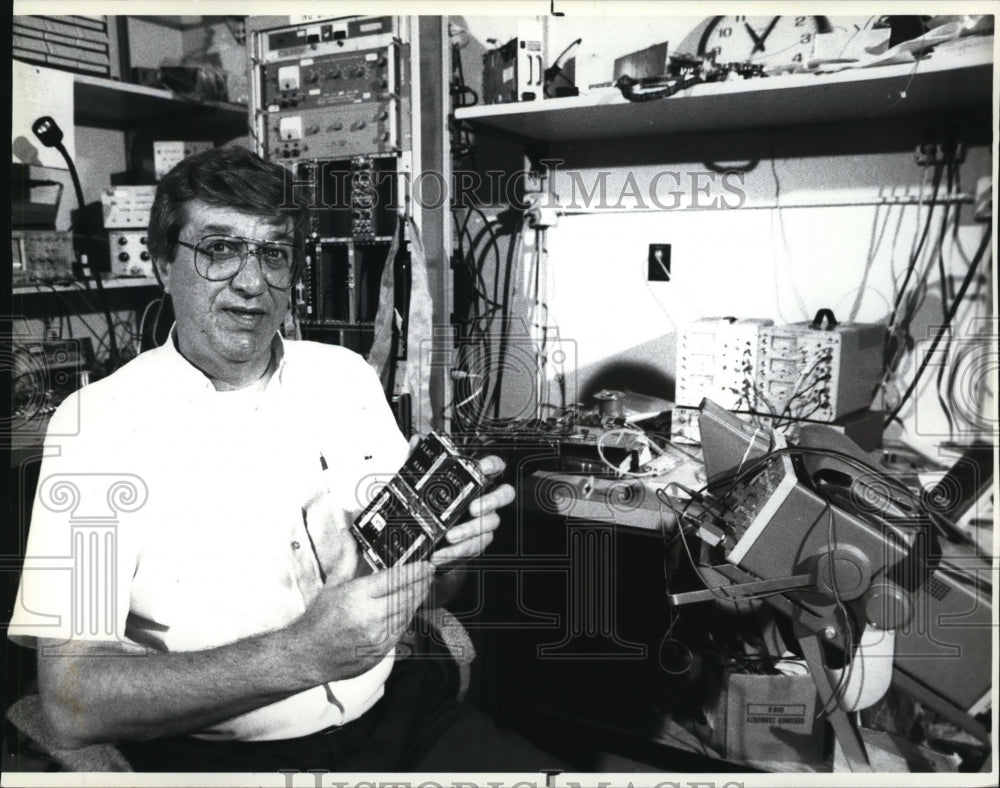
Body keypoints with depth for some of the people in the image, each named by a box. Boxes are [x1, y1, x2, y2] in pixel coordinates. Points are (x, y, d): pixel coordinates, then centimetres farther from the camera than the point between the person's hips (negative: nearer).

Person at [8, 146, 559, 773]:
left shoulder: (347, 376, 6)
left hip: (394, 713, 3)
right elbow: (71, 702, -12)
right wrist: (300, 655, -24)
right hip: (220, 752, -2)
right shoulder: (97, 421, -6)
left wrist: (448, 548, -12)